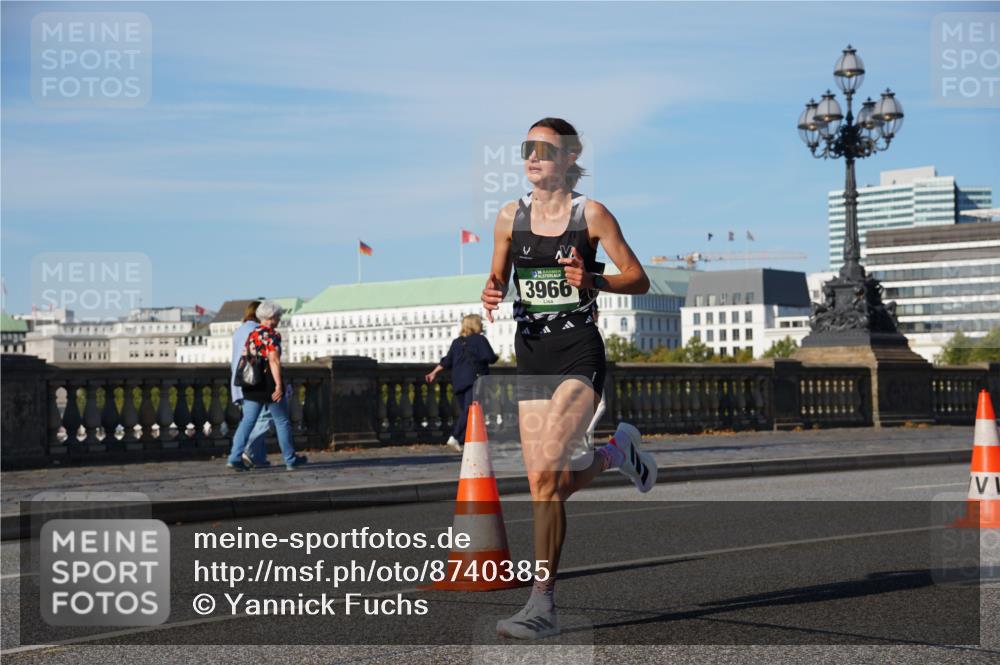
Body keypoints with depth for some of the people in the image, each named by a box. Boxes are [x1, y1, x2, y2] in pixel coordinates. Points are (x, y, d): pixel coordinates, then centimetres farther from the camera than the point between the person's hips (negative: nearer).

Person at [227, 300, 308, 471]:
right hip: (269, 384, -6)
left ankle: (235, 457, -6)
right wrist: (279, 385, -22)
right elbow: (274, 361, -20)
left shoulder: (252, 334, 10)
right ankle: (290, 459, 15)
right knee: (282, 422, 7)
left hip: (252, 385, 6)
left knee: (247, 421, 6)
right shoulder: (272, 335, -11)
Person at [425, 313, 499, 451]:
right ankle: (455, 438, -28)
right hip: (474, 380, -7)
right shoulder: (480, 339, -1)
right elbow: (490, 357, -7)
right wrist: (496, 357, 14)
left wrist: (434, 372, 24)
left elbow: (447, 361, 16)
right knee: (470, 410, -15)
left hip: (458, 382, 7)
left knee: (463, 411, 11)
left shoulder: (456, 342, 17)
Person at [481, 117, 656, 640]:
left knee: (545, 475, -20)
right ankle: (614, 451, 38)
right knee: (549, 485, 6)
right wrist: (491, 293, -5)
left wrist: (593, 281, -18)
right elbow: (498, 275, 19)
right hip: (530, 355, 5)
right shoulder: (509, 217, 7)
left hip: (579, 352, -5)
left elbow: (639, 279, 0)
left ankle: (542, 603, -9)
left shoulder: (591, 214, -3)